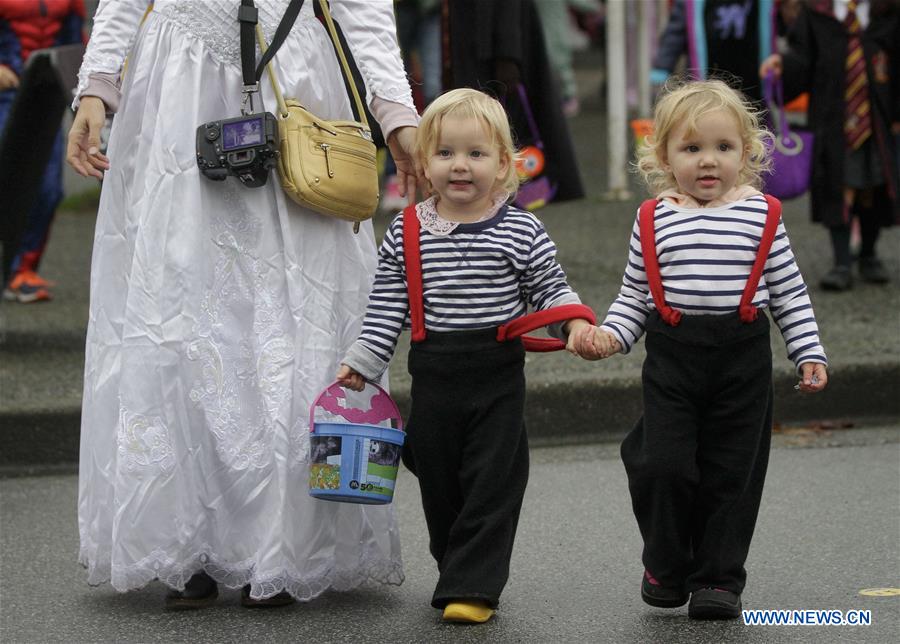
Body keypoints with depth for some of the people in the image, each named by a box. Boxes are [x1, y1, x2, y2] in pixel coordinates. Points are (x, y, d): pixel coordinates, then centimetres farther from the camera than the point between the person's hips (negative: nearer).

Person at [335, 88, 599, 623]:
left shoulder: (522, 232, -3)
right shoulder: (405, 234, 2)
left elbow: (551, 289, 4)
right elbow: (387, 310, 6)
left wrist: (575, 324, -14)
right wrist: (360, 364, 2)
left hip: (499, 377, -2)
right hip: (434, 377, 2)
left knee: (492, 484, -4)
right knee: (440, 486, 9)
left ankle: (472, 586, -1)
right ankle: (460, 572, 24)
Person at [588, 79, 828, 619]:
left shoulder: (762, 216, 2)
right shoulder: (654, 221, 4)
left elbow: (789, 292, 7)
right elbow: (635, 295, 11)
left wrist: (809, 353, 2)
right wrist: (611, 334, -5)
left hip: (743, 357, 0)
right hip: (671, 356, 0)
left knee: (732, 473, 4)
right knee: (663, 464, -6)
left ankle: (719, 577, 16)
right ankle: (666, 566, 16)